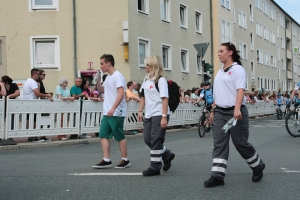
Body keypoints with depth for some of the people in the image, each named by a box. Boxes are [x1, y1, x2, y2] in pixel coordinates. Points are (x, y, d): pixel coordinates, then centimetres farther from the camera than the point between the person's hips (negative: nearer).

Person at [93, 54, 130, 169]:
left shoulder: (117, 76, -13)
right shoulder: (108, 77, 15)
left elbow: (121, 94, -23)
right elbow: (101, 90, 29)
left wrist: (113, 108, -30)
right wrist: (97, 80, 11)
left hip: (116, 113, -9)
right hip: (107, 113, 9)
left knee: (119, 137, 0)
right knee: (103, 135, 5)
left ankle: (125, 160, 11)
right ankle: (106, 160, 8)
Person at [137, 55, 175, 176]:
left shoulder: (161, 80, -11)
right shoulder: (146, 79, 12)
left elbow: (165, 99, -15)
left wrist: (164, 117, -21)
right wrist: (140, 111, 10)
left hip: (159, 115, -8)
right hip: (149, 115, 8)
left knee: (156, 140, -5)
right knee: (147, 139, 9)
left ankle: (155, 167, 3)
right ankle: (167, 155, 27)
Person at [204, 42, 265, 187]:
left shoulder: (237, 69, -6)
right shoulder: (220, 72, 16)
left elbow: (240, 90, -17)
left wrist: (237, 109, -29)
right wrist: (213, 111, 17)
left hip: (234, 112, -7)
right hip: (220, 112, 7)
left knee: (240, 143, 2)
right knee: (219, 144, -2)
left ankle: (257, 166, 25)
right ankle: (217, 175, -4)